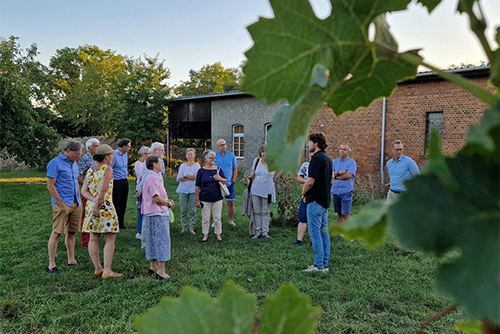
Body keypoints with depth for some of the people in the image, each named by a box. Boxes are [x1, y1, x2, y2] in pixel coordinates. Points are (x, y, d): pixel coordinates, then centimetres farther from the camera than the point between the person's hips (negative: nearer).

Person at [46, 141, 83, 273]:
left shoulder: (74, 164, 17)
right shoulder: (55, 163, -8)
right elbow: (50, 186, -12)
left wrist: (79, 200, 17)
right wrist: (61, 204, -16)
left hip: (75, 203, 8)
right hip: (62, 203, -8)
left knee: (71, 232, 12)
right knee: (56, 233, -7)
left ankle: (71, 260, 21)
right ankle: (51, 264, -1)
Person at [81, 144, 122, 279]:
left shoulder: (90, 170, 11)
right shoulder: (108, 169, -10)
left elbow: (84, 191, 4)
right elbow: (103, 189, -20)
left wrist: (94, 200, -7)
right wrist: (97, 206, -14)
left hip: (90, 206, 8)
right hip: (105, 207, -7)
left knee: (94, 239, 12)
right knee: (110, 239, -1)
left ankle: (97, 268, 22)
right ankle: (107, 271, -2)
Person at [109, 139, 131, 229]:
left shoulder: (125, 154, 11)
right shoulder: (114, 155, -16)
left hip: (125, 181, 8)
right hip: (117, 182, -8)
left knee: (123, 204, 11)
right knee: (116, 204, -1)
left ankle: (121, 223, 20)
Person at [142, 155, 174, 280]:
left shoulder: (154, 177, 16)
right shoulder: (152, 178, -17)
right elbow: (156, 198, -22)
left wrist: (167, 200, 9)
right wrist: (168, 203, -7)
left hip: (152, 214, 11)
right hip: (157, 214, -11)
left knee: (153, 240, 16)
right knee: (162, 240, -6)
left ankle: (153, 267, 26)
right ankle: (160, 271, -2)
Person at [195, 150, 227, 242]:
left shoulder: (218, 169, 4)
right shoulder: (201, 171, -2)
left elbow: (226, 181, 9)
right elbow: (197, 187, -1)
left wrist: (221, 179, -15)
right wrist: (197, 200, -4)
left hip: (217, 198, 1)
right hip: (205, 199, -1)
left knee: (217, 217, 6)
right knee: (205, 218, 6)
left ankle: (218, 234, 19)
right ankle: (205, 235, 19)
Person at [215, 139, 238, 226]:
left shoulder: (231, 156, 4)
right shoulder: (214, 156, 1)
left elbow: (235, 169, 7)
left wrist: (233, 181, -1)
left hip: (229, 184, 1)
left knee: (230, 203, 5)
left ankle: (231, 221, 18)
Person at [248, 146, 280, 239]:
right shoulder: (256, 161, 3)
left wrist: (276, 177, 2)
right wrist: (251, 175, 0)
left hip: (267, 190, -2)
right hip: (255, 190, 3)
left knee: (266, 211, 5)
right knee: (256, 211, 4)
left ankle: (265, 232, 13)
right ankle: (257, 232, 12)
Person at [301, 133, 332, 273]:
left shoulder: (317, 158, -17)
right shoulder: (328, 158, 14)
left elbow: (310, 181, -21)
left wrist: (303, 193, -2)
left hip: (315, 201, -10)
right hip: (325, 200, 10)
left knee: (315, 232, -4)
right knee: (324, 232, 12)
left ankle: (319, 265, 1)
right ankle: (325, 264, 18)